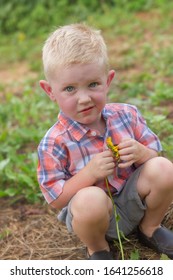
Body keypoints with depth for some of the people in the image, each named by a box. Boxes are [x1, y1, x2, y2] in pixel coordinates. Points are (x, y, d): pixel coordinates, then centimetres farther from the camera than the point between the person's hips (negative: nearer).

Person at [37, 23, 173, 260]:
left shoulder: (127, 115, -7)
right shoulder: (54, 143, -17)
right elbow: (56, 199, -15)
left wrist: (141, 153, -22)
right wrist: (89, 173, -30)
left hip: (134, 200, 4)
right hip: (93, 214, -4)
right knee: (90, 200, -38)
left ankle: (150, 228, 8)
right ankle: (96, 248, -1)